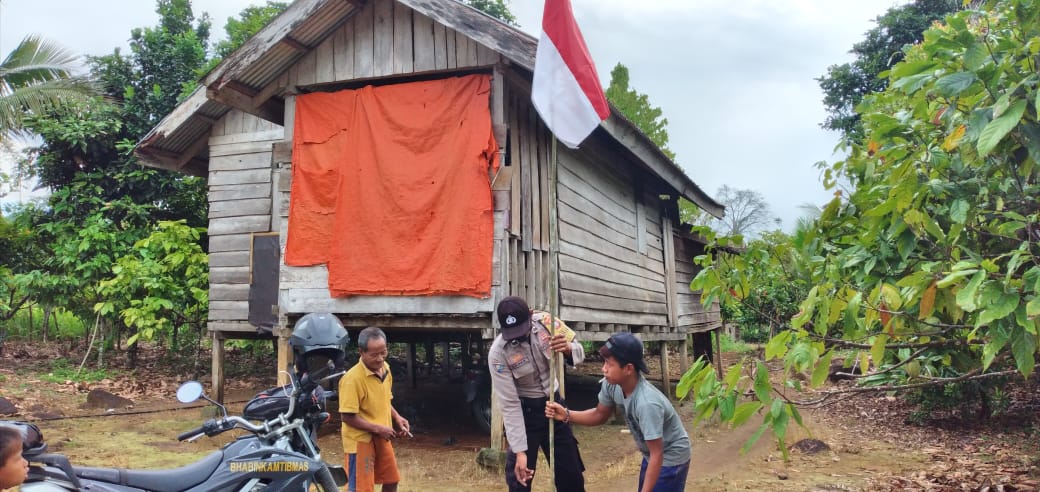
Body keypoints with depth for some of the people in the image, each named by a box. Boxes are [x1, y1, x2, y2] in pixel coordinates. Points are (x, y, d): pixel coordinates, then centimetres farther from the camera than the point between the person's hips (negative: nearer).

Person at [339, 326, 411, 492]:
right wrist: (378, 428, -23)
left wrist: (397, 418, 0)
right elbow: (347, 417, -23)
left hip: (382, 438, 8)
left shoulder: (385, 368, 2)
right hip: (360, 440, -8)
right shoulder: (352, 378, -23)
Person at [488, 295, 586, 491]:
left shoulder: (545, 321, -16)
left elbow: (579, 353, -7)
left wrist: (568, 348, -32)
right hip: (524, 411, -3)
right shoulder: (498, 353, -24)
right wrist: (520, 450, -23)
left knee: (572, 474, 12)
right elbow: (509, 404, -21)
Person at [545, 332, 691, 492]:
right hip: (651, 455, 8)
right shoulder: (611, 385, -17)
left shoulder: (647, 403, -39)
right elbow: (600, 415, 3)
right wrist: (567, 415, -12)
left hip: (670, 458, -8)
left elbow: (657, 454, -32)